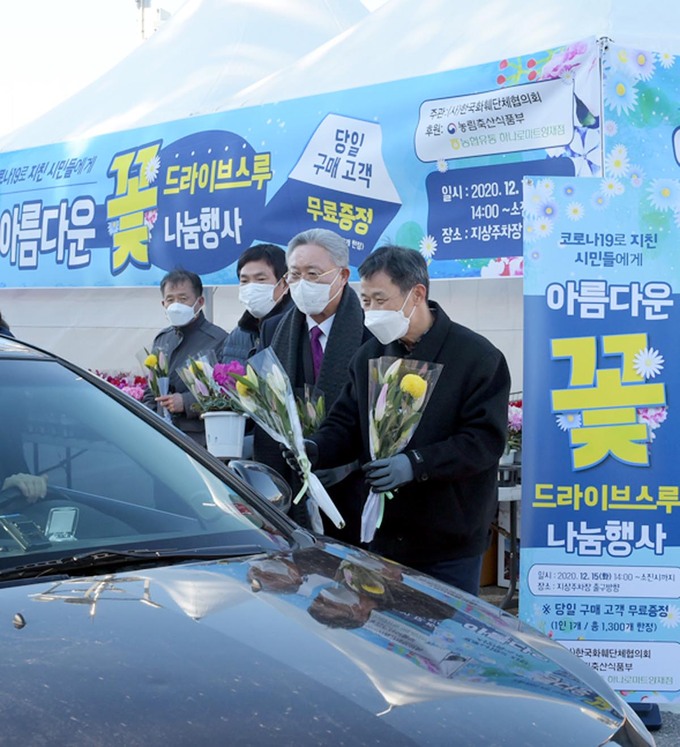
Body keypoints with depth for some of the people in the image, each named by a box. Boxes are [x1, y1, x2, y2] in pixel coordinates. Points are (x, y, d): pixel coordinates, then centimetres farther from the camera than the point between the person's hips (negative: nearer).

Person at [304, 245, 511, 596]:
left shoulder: (478, 356, -8)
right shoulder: (368, 356, 9)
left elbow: (486, 438, -14)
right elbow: (346, 424, 12)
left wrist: (416, 464, -24)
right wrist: (315, 448, -10)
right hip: (383, 539, 4)